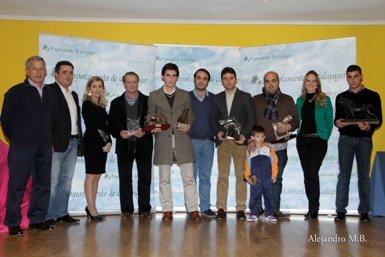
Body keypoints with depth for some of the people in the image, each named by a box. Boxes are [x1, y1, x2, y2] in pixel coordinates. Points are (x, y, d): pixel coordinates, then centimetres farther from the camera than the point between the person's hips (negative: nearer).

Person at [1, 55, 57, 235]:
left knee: (43, 185, 8)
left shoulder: (50, 94, 13)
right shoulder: (16, 92, -1)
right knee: (17, 185, 0)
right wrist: (16, 139, 4)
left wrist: (48, 139, 14)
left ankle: (37, 220, 19)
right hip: (22, 147, -5)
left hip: (45, 147, 5)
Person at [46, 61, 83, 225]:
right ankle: (50, 216, 4)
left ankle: (62, 213, 19)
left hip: (73, 143, 8)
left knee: (67, 179, 11)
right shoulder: (49, 91, -4)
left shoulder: (74, 95, 21)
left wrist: (80, 141, 13)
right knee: (53, 180, -4)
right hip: (57, 143, -7)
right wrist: (49, 142, -18)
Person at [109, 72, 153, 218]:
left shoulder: (148, 101, 7)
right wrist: (119, 132, -13)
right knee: (125, 179, 3)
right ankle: (126, 209, 11)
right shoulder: (116, 103, 11)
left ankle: (144, 209, 12)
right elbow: (111, 124, 7)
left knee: (145, 178, 3)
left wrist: (144, 131, -14)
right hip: (124, 145, 1)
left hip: (144, 145, -1)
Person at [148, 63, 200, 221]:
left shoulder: (185, 95, 14)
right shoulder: (154, 96, 11)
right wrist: (153, 127, -9)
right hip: (163, 141, 0)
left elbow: (190, 115, 16)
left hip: (182, 140, 0)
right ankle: (167, 210, 14)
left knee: (188, 177, 0)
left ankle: (193, 209, 7)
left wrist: (188, 125, -5)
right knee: (164, 178, 5)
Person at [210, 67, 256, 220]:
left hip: (240, 141, -2)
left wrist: (244, 135, -10)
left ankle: (241, 209, 4)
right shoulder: (217, 98, 16)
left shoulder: (245, 97, 8)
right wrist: (218, 132, -4)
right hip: (223, 141, 2)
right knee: (222, 175, -1)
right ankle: (221, 208, 3)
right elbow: (213, 119, 15)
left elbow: (252, 119, 4)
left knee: (241, 175, -1)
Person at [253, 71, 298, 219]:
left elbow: (295, 120, 11)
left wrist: (289, 126, -11)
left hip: (279, 147, 1)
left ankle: (275, 210, 13)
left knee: (276, 179, 5)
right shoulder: (256, 100, 11)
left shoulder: (287, 100, 13)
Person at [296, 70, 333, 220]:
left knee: (312, 173, -12)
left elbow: (329, 121, 1)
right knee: (307, 174, 6)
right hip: (302, 140, 4)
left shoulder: (324, 100, 2)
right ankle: (313, 208, 16)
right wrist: (298, 133, 1)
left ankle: (313, 209, -3)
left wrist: (325, 137, -6)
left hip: (318, 140, -4)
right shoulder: (300, 100, 13)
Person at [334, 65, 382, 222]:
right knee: (344, 174, -3)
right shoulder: (341, 97, 14)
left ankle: (364, 211, 7)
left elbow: (378, 119, 2)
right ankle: (341, 210, 0)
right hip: (345, 138, 1)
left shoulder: (372, 96, 7)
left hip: (364, 138, -1)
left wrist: (369, 127, -19)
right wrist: (338, 122, -11)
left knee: (364, 175, 1)